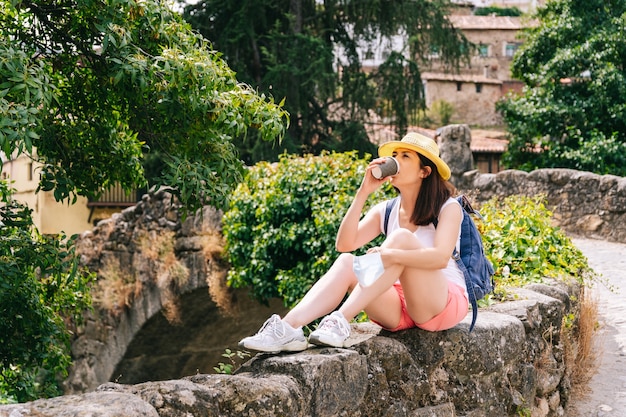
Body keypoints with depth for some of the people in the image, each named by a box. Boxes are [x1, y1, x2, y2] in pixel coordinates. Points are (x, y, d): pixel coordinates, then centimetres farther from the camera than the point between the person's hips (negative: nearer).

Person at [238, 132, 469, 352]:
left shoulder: (448, 208, -6)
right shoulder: (386, 211, 9)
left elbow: (441, 257, -24)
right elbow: (344, 244, -7)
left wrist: (389, 256, -38)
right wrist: (363, 192, -12)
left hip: (445, 304, -5)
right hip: (400, 310, 5)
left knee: (401, 237, -28)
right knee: (346, 262, -20)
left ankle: (340, 321, -38)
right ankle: (289, 327, -38)